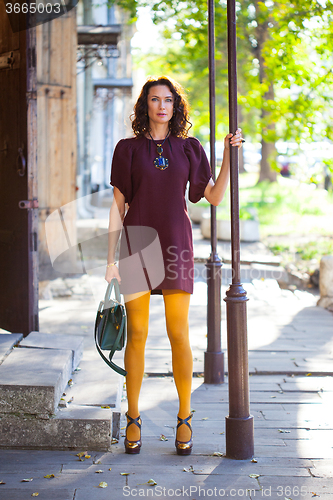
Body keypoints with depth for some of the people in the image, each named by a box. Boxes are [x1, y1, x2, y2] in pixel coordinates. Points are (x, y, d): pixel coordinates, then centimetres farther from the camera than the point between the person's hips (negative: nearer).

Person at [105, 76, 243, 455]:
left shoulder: (189, 148, 10)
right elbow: (118, 205, 4)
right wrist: (111, 260, -1)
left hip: (175, 244, 1)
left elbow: (215, 196, 11)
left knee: (179, 335, 1)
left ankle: (184, 419, 14)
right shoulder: (128, 149, 6)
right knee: (136, 334, 2)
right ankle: (133, 419, 14)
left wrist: (230, 154, 2)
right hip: (137, 244, 0)